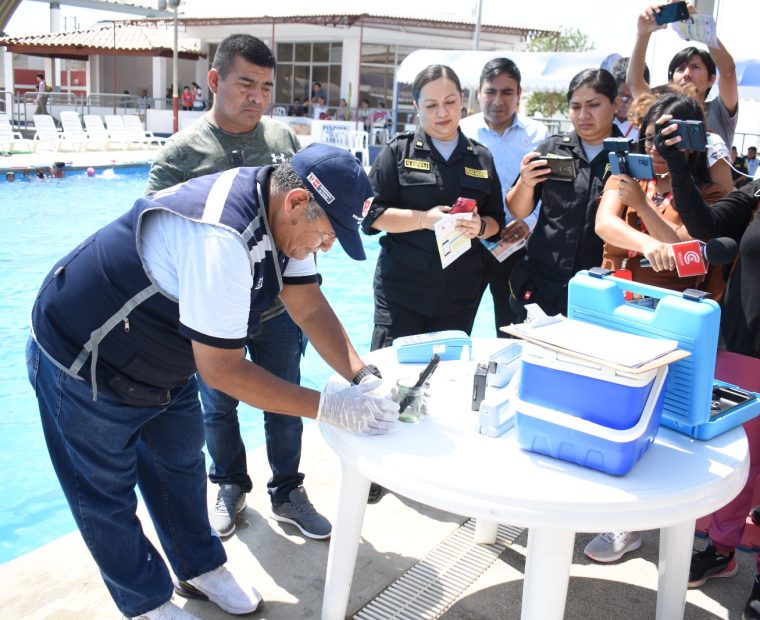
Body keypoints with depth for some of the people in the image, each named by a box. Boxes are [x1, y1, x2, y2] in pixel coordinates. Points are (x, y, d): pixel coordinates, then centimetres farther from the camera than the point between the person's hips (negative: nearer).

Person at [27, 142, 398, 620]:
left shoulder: (284, 216, -11)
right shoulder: (220, 238, -40)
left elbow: (311, 308, -8)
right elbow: (222, 369, -36)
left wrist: (362, 376, -22)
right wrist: (327, 408, -32)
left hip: (161, 363, 8)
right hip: (84, 367, -8)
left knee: (182, 463, 19)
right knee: (107, 494, 9)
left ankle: (201, 569, 38)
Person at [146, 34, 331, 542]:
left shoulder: (283, 138, 1)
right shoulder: (183, 150, -9)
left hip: (278, 307, 2)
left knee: (285, 404, 13)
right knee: (219, 407, 16)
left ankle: (287, 492, 33)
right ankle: (232, 487, 40)